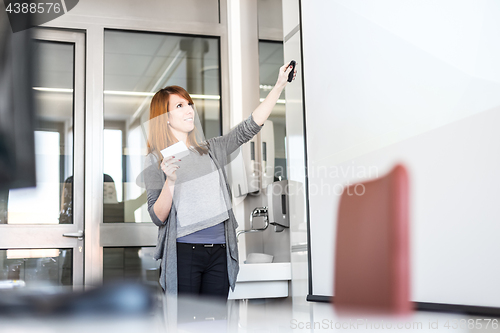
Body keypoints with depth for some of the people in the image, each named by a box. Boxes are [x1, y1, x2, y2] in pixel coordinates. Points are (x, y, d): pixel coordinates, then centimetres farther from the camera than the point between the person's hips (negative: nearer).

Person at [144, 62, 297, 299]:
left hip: (219, 253, 4)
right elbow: (157, 217, -4)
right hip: (183, 253, -4)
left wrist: (279, 86, 5)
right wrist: (170, 181, -21)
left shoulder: (210, 150, 15)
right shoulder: (155, 160, 2)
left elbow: (249, 128, 10)